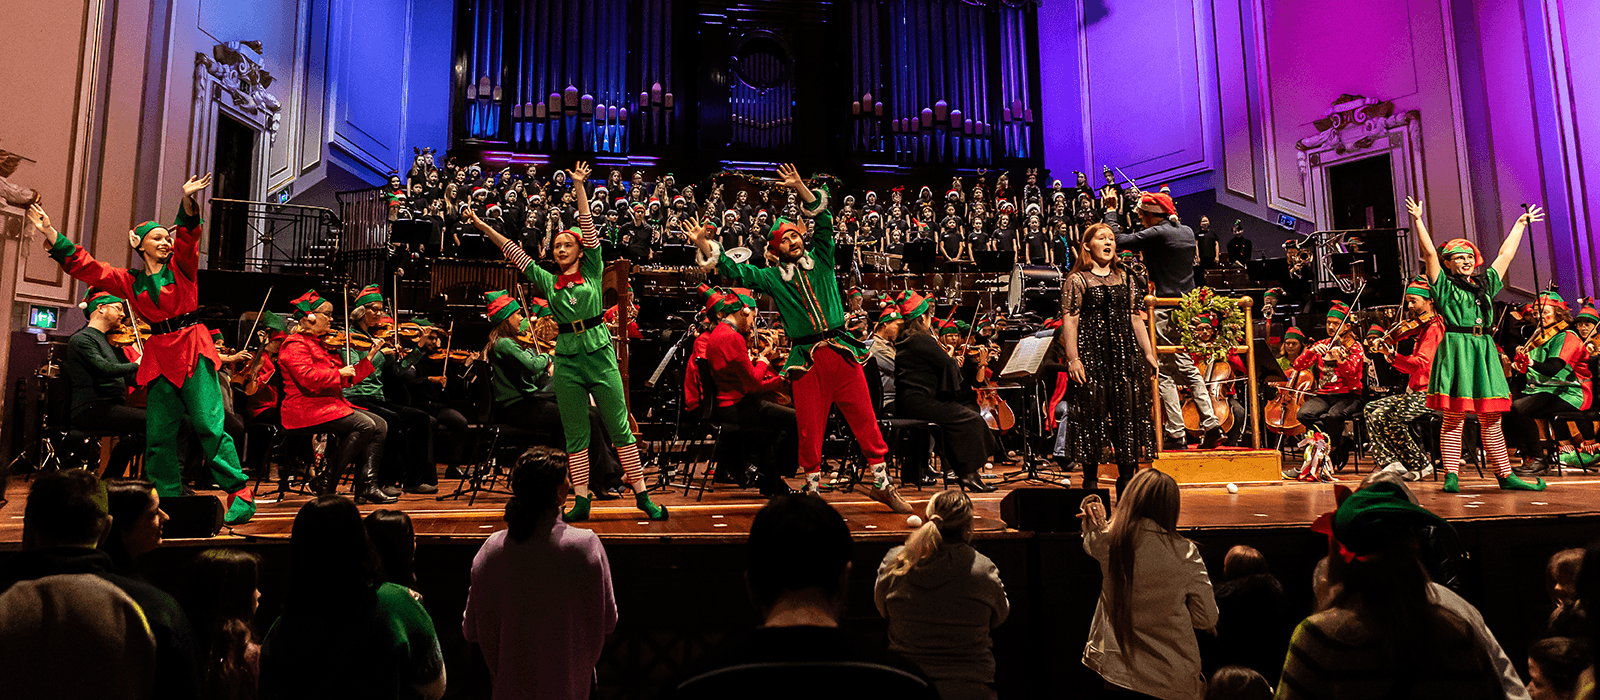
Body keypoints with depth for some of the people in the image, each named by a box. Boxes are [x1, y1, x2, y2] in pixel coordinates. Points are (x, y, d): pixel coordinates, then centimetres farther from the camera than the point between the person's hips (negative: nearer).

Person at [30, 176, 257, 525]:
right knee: (158, 433, 5)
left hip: (192, 350, -5)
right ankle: (168, 498, 15)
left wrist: (188, 201, -27)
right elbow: (84, 266, 16)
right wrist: (52, 234, 10)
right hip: (159, 357, 5)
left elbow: (187, 235, -10)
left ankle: (240, 492, -11)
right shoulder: (130, 281, 15)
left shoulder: (181, 267, 6)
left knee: (208, 423, -12)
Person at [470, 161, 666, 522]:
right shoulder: (547, 280, 12)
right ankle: (582, 500, 15)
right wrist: (483, 227, 12)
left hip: (599, 352, -3)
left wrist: (579, 187, -6)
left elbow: (588, 229, -1)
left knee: (620, 427, 0)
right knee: (575, 434, 7)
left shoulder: (592, 271, 6)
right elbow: (513, 252, 14)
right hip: (567, 358, 3)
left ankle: (642, 495, 5)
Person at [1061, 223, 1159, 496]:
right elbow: (1069, 321, -6)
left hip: (1125, 353, 4)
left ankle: (1126, 479, 13)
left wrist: (1148, 353, 11)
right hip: (1091, 354, -4)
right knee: (1093, 415, -1)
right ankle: (1090, 480, 10)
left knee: (1128, 414, 3)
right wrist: (1073, 359, -14)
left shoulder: (1126, 278, 15)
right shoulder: (1077, 280, 0)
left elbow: (1135, 319, 16)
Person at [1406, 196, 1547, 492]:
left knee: (1491, 418, 8)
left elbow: (1506, 254, 30)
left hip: (1484, 351, 6)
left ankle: (1505, 476, 12)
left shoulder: (1485, 284, 20)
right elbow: (1429, 252, -5)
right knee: (1454, 417, -6)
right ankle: (1451, 477, -4)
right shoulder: (1444, 286, 3)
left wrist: (1521, 223, 39)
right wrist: (1418, 220, -7)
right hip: (1455, 349, -6)